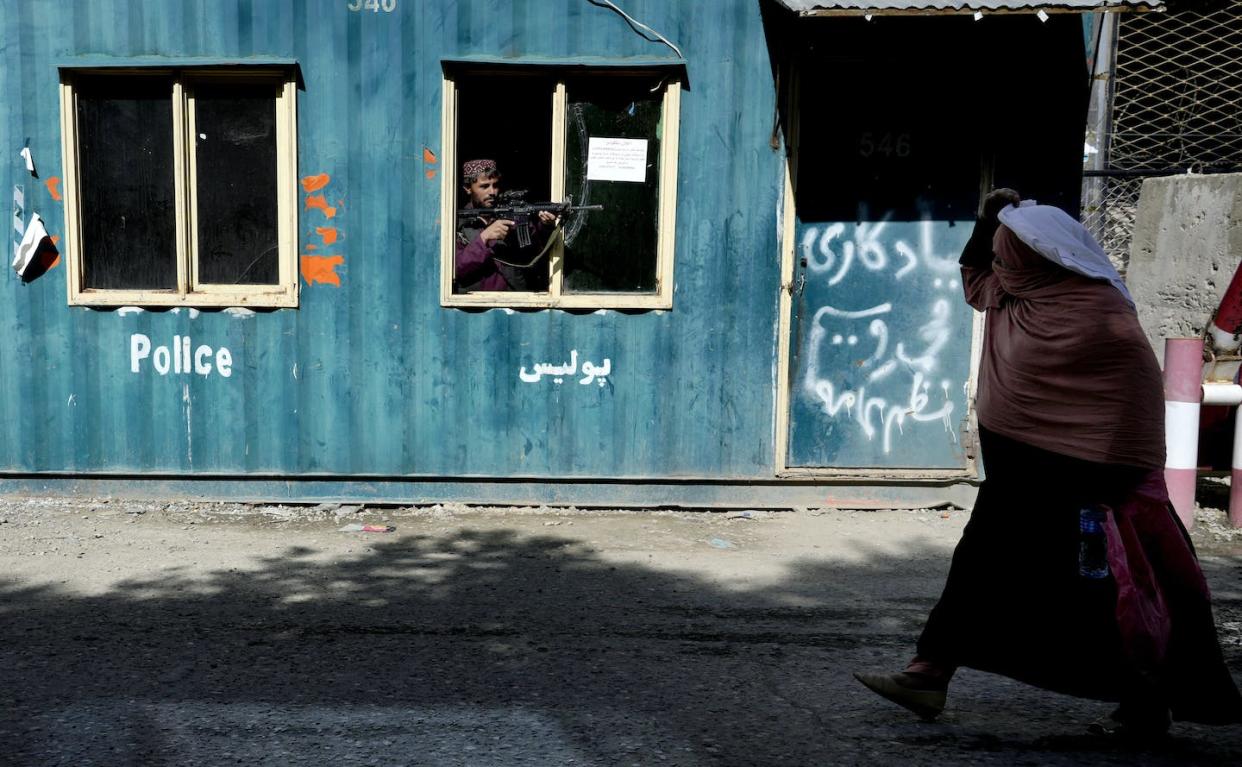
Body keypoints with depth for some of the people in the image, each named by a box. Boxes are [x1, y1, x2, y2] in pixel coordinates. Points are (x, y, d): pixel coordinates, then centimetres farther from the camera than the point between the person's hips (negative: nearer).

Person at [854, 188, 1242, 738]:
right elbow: (974, 278, 27)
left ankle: (1147, 705, 18)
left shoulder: (1099, 320, -19)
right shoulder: (1014, 296, 7)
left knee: (1098, 594, 0)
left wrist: (1112, 488, -18)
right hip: (1019, 481, 9)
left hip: (1078, 487, -9)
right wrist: (991, 219, 11)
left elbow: (1135, 403, -17)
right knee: (977, 566, 11)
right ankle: (927, 676, 19)